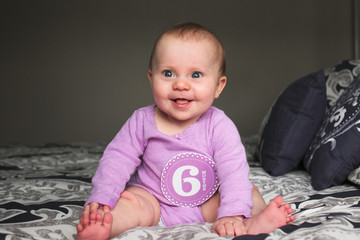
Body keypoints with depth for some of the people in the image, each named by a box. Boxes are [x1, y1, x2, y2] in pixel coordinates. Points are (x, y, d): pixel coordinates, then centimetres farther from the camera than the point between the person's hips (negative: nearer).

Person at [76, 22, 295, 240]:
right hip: (154, 204, 0)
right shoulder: (142, 121, -11)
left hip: (208, 205, 1)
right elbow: (118, 158, -7)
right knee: (130, 202, -27)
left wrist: (232, 215, -33)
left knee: (248, 191, -15)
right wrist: (101, 198, -19)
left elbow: (234, 171, -21)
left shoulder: (219, 125, -16)